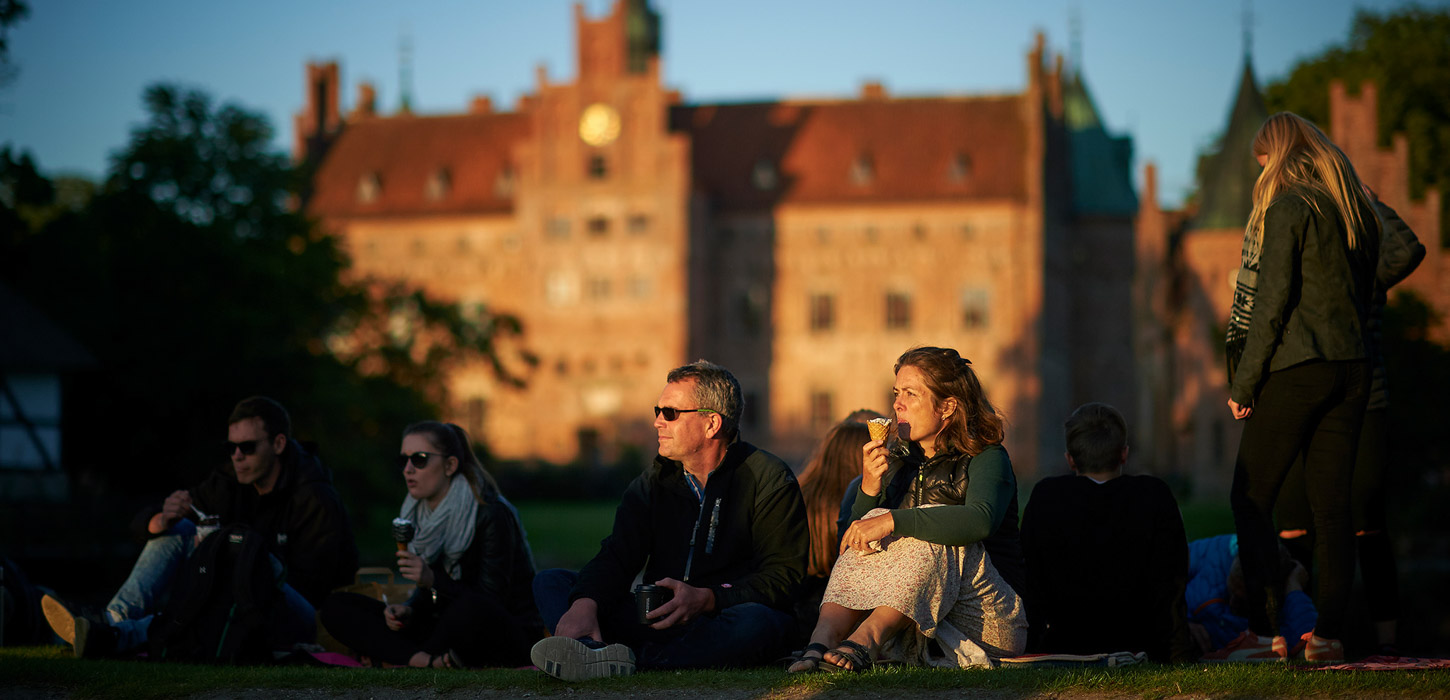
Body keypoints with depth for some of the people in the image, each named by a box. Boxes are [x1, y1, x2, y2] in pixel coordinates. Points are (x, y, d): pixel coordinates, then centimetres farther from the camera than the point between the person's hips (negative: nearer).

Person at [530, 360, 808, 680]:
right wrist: (585, 604, -21)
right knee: (550, 581, -9)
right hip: (658, 619, 5)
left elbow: (783, 573, -10)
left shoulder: (768, 480, -3)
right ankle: (595, 653, -43)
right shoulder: (655, 481, 12)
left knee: (756, 621, -40)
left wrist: (705, 600, -23)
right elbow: (617, 556, 1)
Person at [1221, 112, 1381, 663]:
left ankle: (1264, 631, -7)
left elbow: (1271, 304, -13)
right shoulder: (1358, 210, 13)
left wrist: (1243, 384, -8)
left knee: (1251, 500, -1)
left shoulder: (1288, 208, -9)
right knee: (1332, 506, 7)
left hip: (1297, 369, -7)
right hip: (1352, 369, 7)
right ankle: (1329, 633, 5)